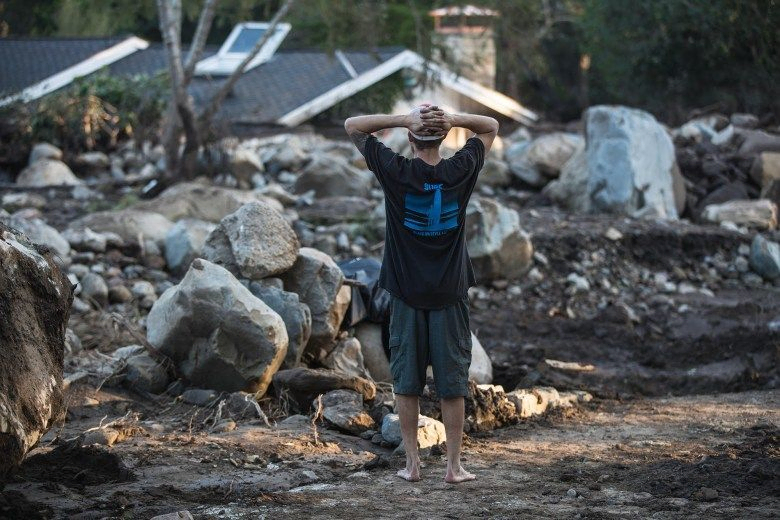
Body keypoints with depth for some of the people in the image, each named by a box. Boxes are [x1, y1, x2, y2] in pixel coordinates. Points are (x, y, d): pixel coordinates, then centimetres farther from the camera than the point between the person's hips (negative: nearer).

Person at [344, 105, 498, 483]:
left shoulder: (396, 172, -9)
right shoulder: (460, 171, -5)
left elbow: (352, 125, -1)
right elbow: (491, 127, 11)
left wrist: (403, 120, -12)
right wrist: (454, 119, -8)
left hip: (406, 294, -1)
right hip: (450, 294, 1)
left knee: (406, 381, 7)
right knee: (452, 383, 5)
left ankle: (412, 463, 9)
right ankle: (454, 465, 6)